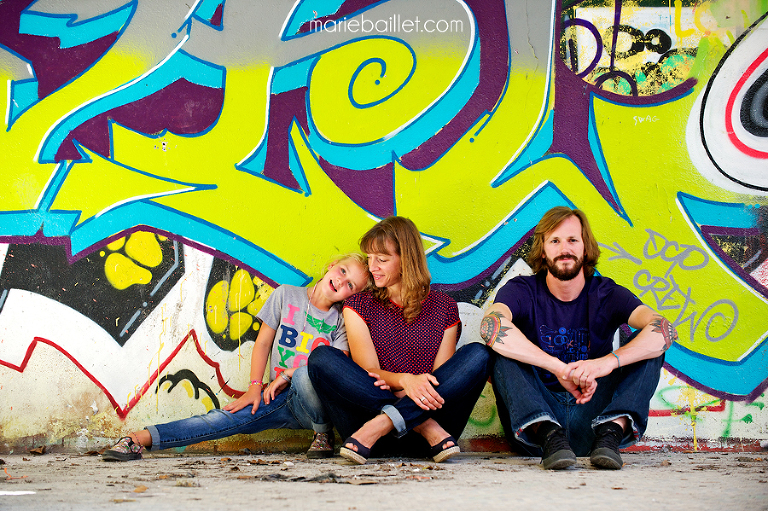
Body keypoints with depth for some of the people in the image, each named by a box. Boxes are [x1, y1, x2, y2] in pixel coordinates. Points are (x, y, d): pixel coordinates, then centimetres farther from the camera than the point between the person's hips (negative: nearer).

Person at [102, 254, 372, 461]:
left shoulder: (344, 318, 0)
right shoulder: (287, 295, 5)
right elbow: (262, 343, 8)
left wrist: (287, 375, -13)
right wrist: (255, 387, -4)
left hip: (313, 404, -2)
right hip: (278, 399, 2)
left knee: (306, 373, -39)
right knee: (224, 418, -23)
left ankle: (323, 434, -14)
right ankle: (141, 438, -30)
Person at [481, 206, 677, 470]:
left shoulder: (606, 294, 2)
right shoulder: (523, 291, -1)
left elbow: (664, 330, -16)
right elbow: (491, 325, -26)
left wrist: (608, 362, -35)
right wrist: (560, 368, -35)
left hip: (590, 414, 1)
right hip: (535, 415, -1)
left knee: (649, 345, -13)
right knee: (501, 346, -22)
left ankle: (612, 430, -35)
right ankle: (547, 433, -40)